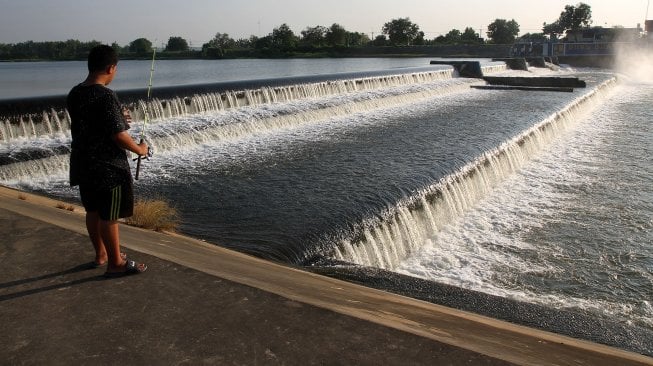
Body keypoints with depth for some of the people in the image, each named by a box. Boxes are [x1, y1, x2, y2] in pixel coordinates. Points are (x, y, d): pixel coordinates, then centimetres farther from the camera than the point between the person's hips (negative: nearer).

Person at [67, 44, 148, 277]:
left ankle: (101, 255, 34)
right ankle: (115, 264, 13)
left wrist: (117, 118, 21)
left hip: (83, 163, 9)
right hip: (107, 166, -8)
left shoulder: (74, 94, 4)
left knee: (93, 211, 19)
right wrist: (139, 149, -6)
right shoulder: (105, 96, -22)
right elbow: (118, 135, -23)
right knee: (109, 215, 2)